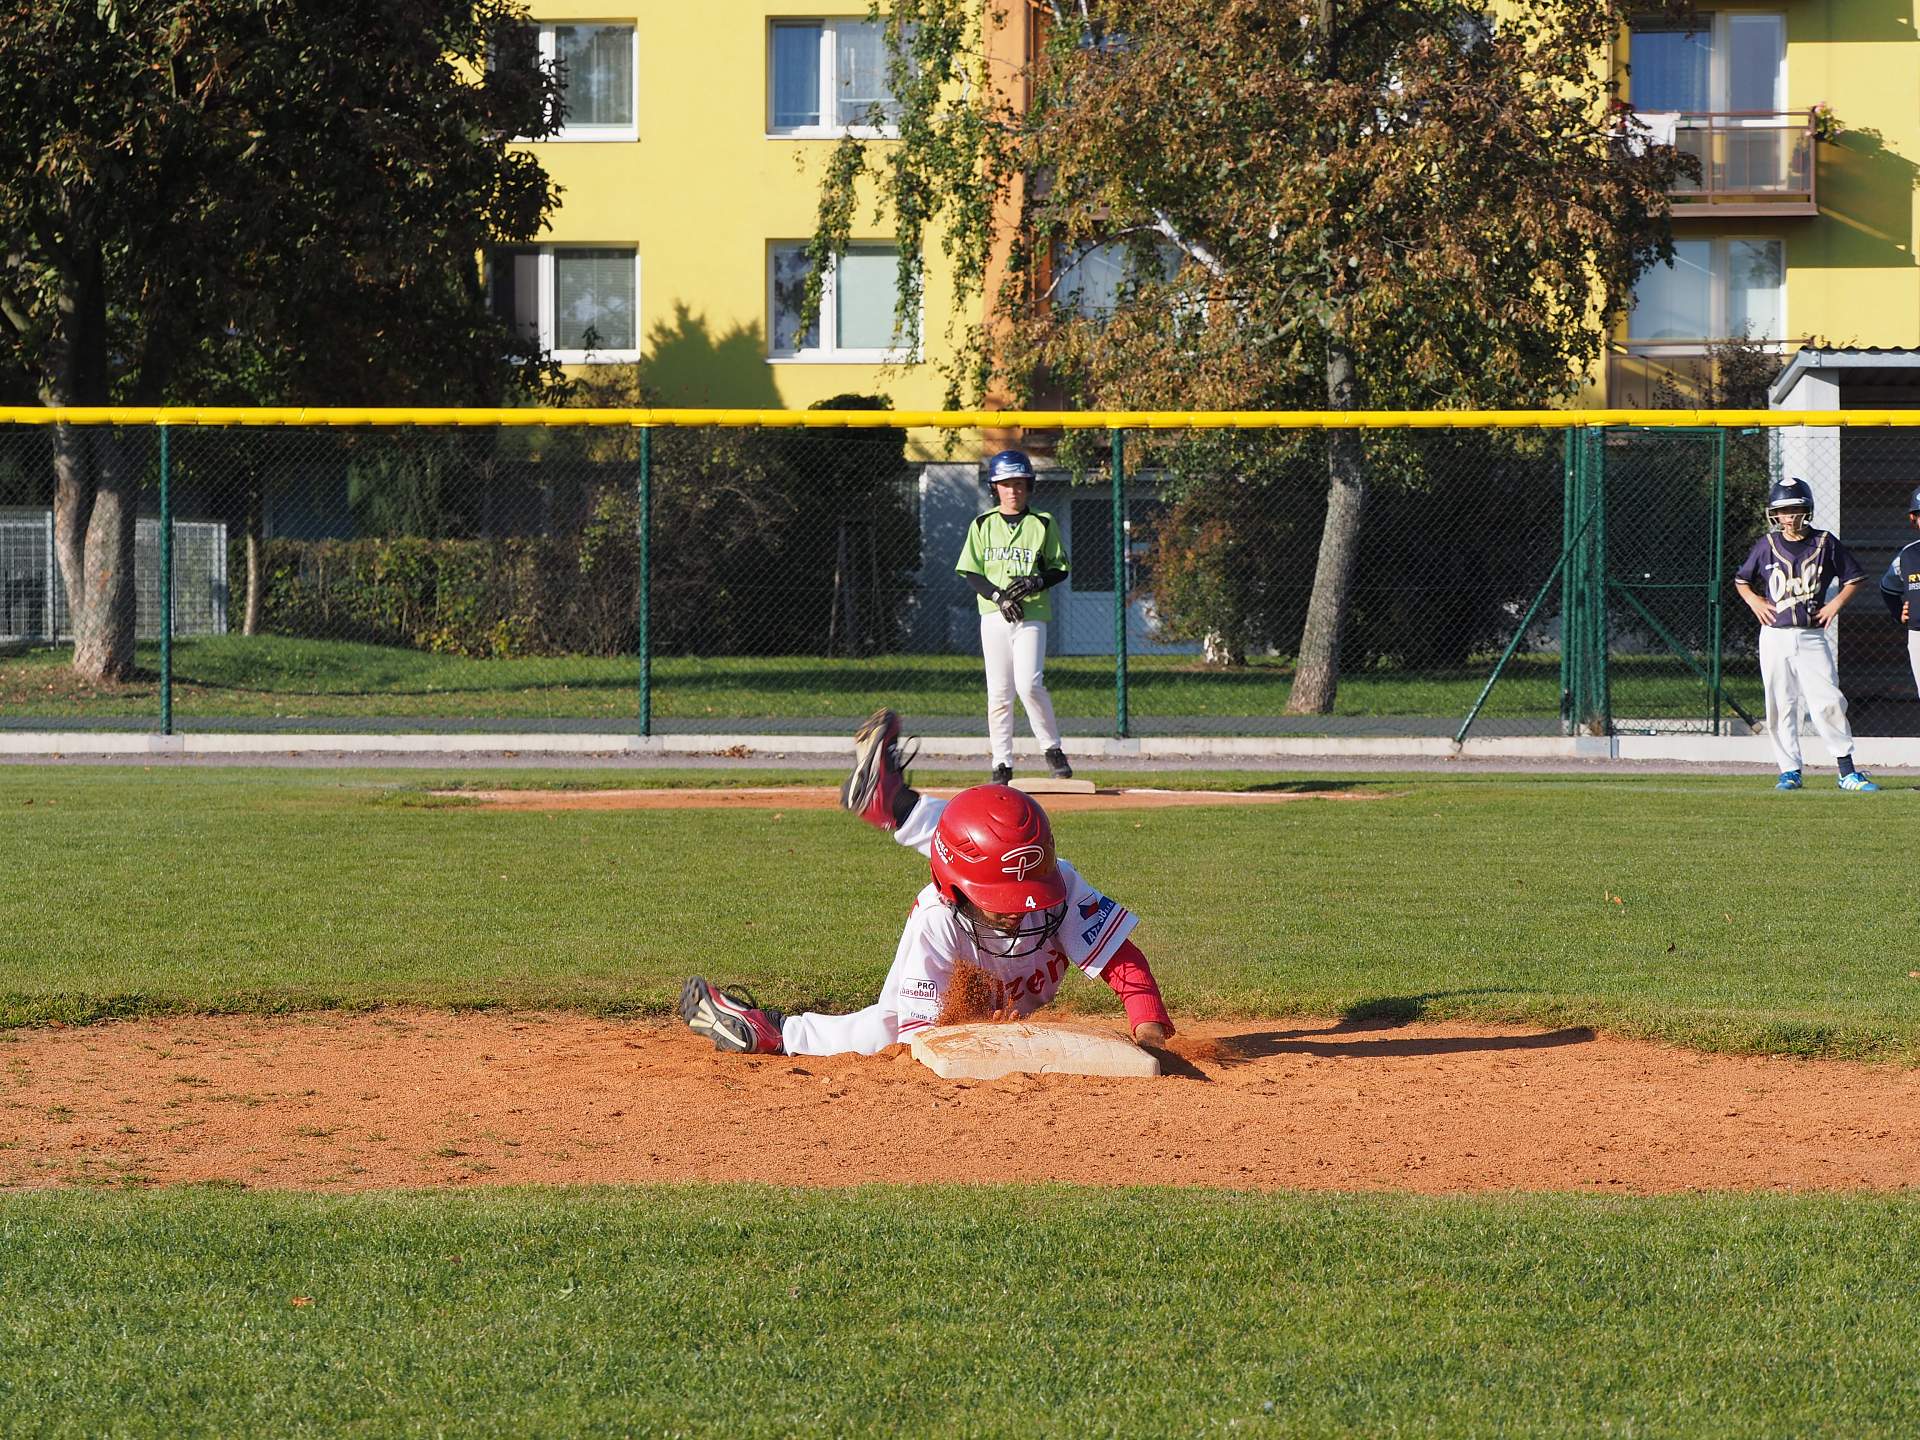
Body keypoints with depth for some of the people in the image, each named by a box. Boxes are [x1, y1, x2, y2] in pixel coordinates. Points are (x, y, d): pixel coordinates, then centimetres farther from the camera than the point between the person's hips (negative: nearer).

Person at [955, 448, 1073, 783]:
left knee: (1029, 684, -17)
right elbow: (970, 572, 5)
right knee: (998, 692, 1)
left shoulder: (1043, 523, 6)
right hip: (993, 615, 2)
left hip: (1032, 614, -2)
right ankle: (1002, 765, 5)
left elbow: (1060, 568, 8)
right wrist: (999, 596, -11)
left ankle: (1053, 749, 0)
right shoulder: (983, 525, 8)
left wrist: (1036, 583, -12)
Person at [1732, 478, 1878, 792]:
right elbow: (1741, 580, 18)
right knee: (1780, 706, 1)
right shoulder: (1766, 545, 5)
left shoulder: (1825, 543, 2)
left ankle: (1847, 771, -3)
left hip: (1812, 637, -1)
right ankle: (1789, 771, 8)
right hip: (1774, 636, 1)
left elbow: (1853, 578, 11)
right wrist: (1754, 601, 0)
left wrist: (1836, 603, -2)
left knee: (1828, 702, -8)